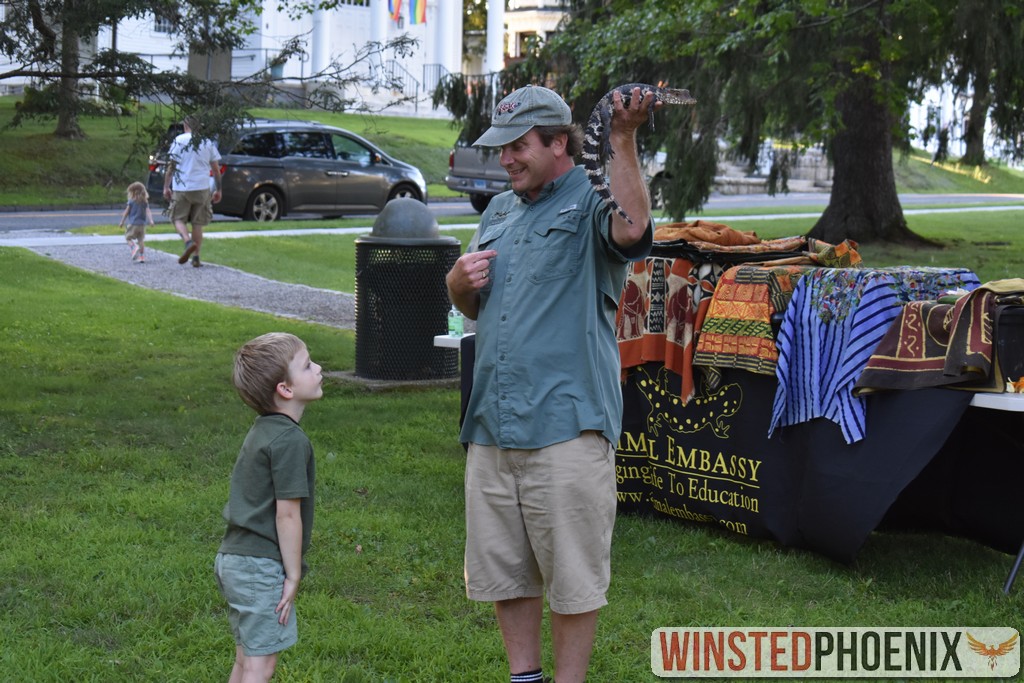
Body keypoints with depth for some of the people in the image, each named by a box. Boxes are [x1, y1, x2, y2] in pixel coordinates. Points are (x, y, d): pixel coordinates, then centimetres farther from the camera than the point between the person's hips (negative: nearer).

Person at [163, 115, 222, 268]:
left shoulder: (179, 140, -3)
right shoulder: (208, 142, 6)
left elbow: (170, 166, -4)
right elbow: (216, 169, 7)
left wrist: (166, 187, 2)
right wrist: (218, 190, 14)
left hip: (181, 188, -2)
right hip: (202, 188, 2)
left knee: (179, 219, 8)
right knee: (198, 223, 10)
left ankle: (188, 241, -20)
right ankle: (196, 257, 7)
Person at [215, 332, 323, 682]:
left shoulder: (261, 431, 12)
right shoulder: (290, 440, -18)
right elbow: (287, 513, -19)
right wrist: (293, 575, -12)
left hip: (232, 558, 9)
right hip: (261, 566, -9)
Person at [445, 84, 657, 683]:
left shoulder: (591, 205, -3)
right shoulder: (500, 212, 20)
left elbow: (632, 228, -28)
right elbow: (470, 307, 29)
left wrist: (624, 140, -28)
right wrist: (461, 278, 7)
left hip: (566, 426, -7)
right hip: (492, 427, 8)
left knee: (573, 576, 1)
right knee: (501, 568, 14)